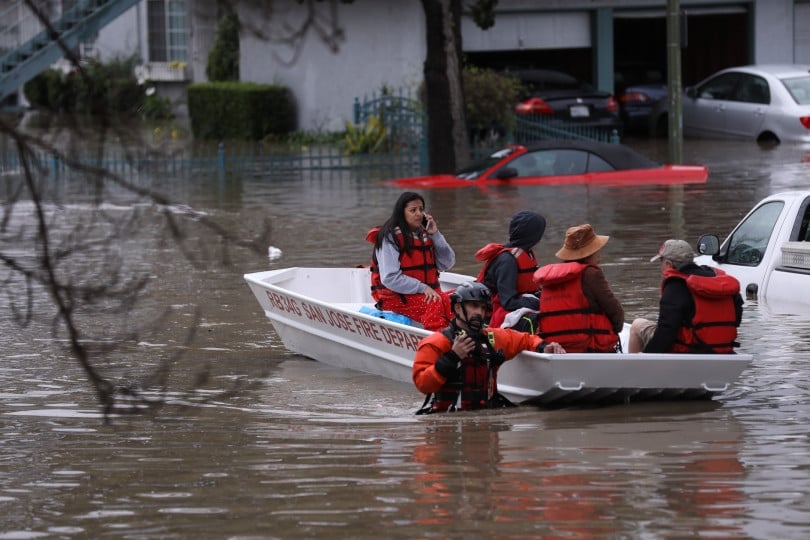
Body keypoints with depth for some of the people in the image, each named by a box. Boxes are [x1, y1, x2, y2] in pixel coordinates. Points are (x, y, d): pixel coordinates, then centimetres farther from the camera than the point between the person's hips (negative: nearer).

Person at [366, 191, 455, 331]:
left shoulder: (424, 235, 15)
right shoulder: (391, 238, -5)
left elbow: (447, 263, 8)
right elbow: (390, 279, -14)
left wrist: (435, 235, -1)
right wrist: (422, 288, -19)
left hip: (427, 292, 6)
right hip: (396, 297, -6)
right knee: (437, 305, -32)